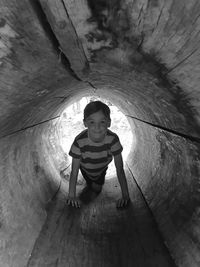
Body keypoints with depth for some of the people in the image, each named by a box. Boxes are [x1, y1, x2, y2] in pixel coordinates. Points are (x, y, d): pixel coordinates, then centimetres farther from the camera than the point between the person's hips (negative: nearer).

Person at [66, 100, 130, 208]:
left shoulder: (113, 139, -39)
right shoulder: (79, 142, -42)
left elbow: (120, 169, -29)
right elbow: (74, 171, -28)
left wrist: (125, 195, -27)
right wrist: (71, 195, -23)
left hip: (102, 169, 1)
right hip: (86, 169, 0)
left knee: (97, 189, 18)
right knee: (90, 187, 22)